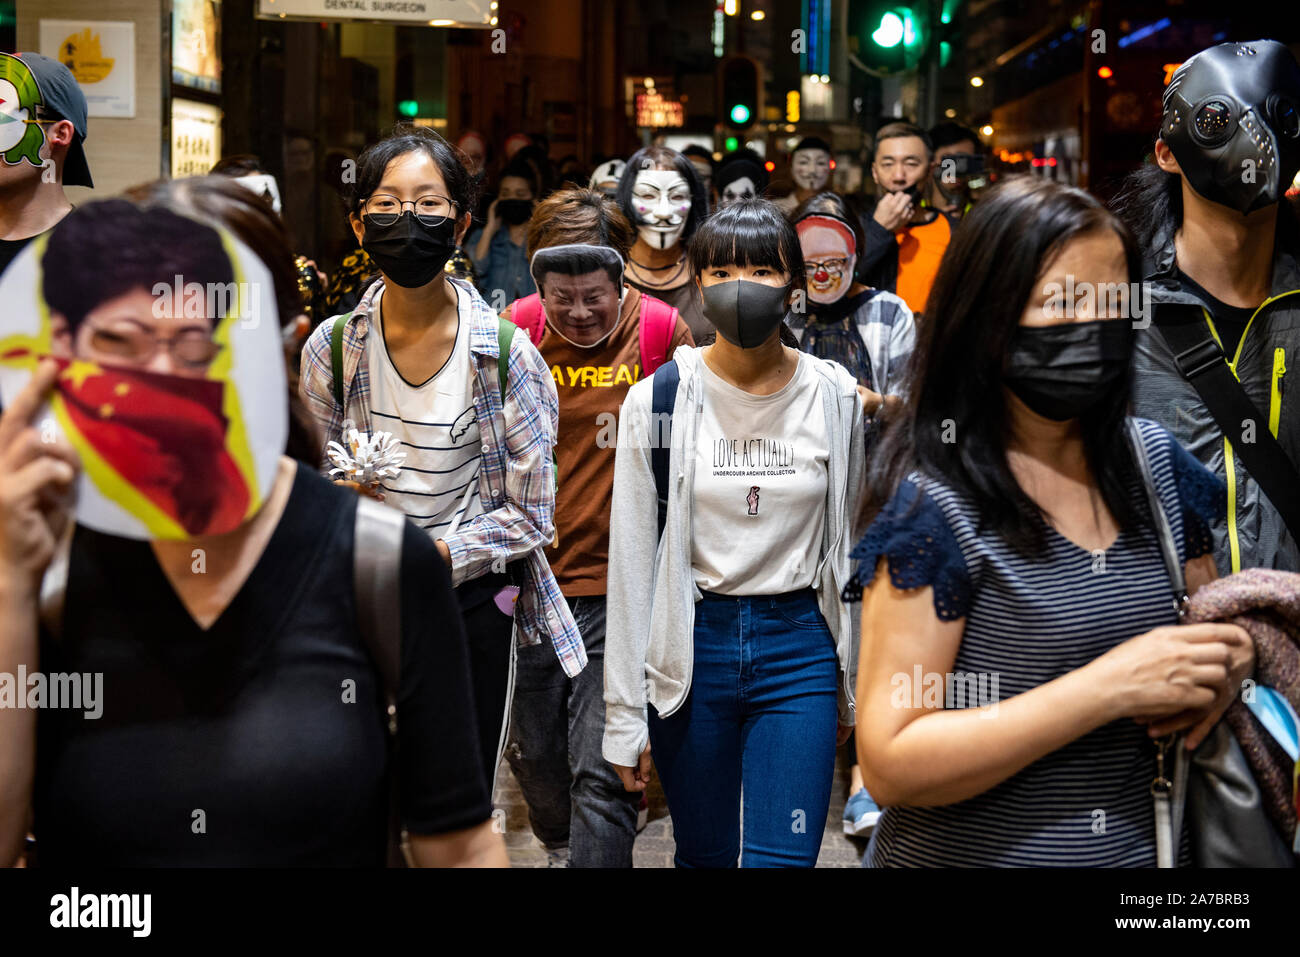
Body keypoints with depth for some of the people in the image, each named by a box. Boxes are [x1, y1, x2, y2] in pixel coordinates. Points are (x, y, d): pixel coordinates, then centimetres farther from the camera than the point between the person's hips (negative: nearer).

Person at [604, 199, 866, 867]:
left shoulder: (834, 397, 1)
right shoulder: (658, 398, -4)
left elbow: (847, 543, 10)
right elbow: (631, 561, -2)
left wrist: (851, 680, 12)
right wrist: (625, 714, -4)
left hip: (800, 644, 1)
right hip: (692, 644, 0)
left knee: (783, 860, -6)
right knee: (704, 856, 12)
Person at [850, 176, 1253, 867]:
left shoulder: (1153, 459, -1)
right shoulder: (933, 505, -19)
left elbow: (1211, 620, 14)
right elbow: (890, 765, -24)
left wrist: (1226, 664, -10)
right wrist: (1111, 686, -27)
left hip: (1144, 849, 6)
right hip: (971, 854, -5)